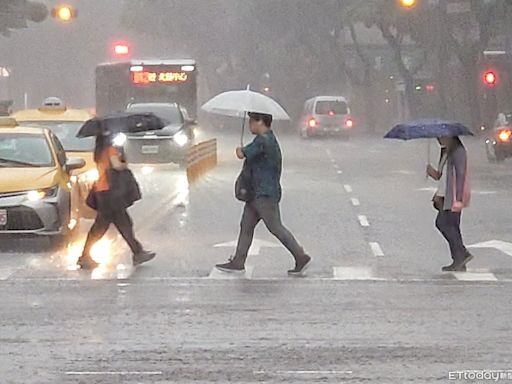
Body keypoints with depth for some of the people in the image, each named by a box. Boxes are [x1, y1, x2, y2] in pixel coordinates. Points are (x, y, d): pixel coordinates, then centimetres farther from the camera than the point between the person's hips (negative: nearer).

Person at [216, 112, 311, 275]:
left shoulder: (263, 140, -19)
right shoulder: (270, 139, 14)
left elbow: (242, 155, -20)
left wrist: (239, 150, 2)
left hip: (265, 195, -11)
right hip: (256, 194, 11)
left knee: (275, 228, -6)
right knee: (246, 226, 11)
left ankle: (301, 257, 0)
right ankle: (238, 262, 15)